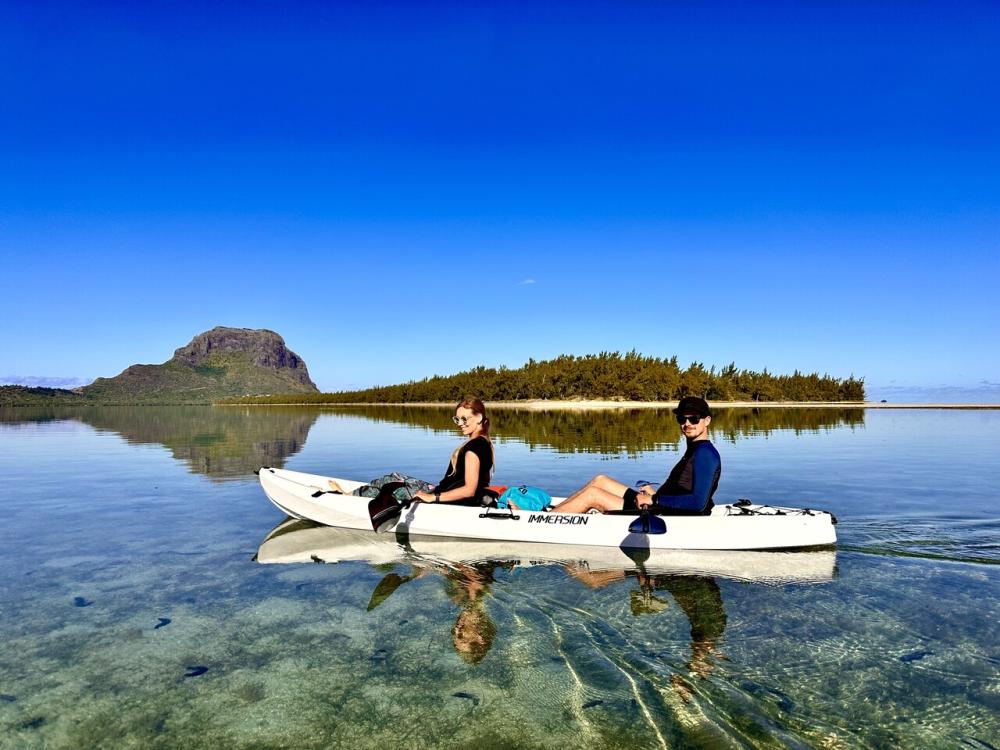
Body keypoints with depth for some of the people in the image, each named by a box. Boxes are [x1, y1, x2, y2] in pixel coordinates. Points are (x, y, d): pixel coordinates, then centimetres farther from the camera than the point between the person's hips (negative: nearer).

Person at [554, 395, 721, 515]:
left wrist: (655, 500, -20)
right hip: (658, 508, 10)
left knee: (592, 494, -8)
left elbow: (698, 502, -25)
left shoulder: (705, 453, -15)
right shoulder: (695, 449, 14)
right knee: (600, 480, 12)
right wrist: (655, 493, 7)